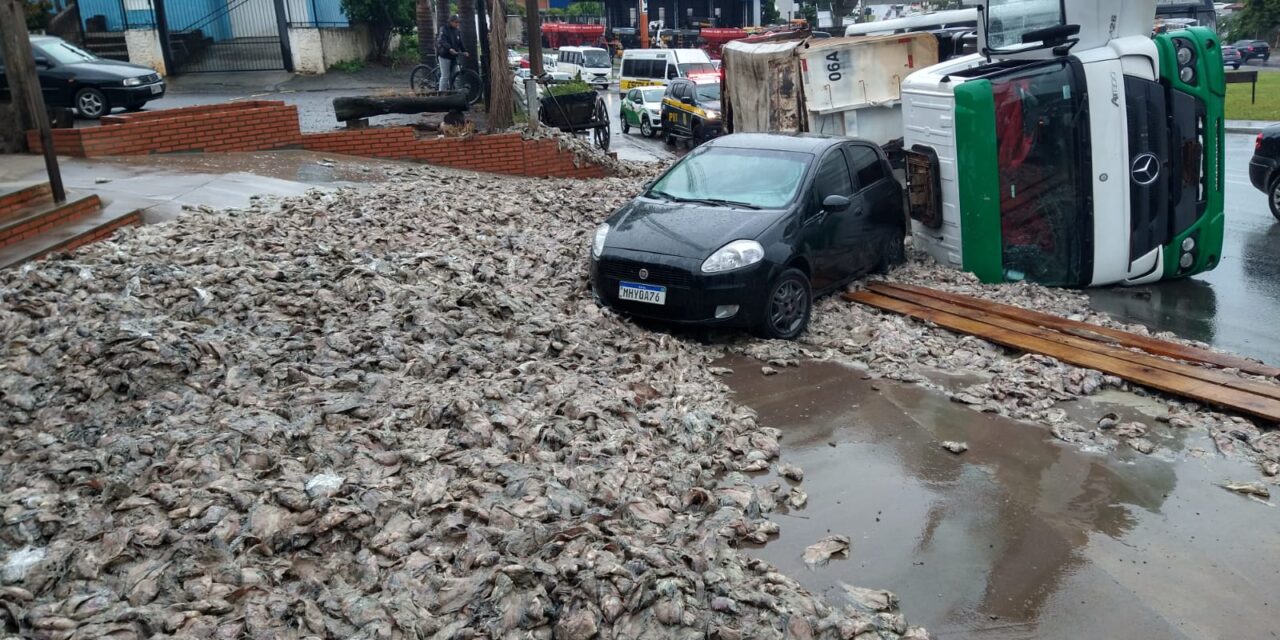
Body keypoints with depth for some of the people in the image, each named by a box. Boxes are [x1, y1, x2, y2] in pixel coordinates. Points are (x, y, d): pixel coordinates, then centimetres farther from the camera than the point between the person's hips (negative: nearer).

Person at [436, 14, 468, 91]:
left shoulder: (458, 31, 12)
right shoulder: (444, 30, -8)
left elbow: (460, 43, 13)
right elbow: (443, 41, -22)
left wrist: (464, 51, -5)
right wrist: (450, 49, -39)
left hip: (454, 56, 6)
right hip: (445, 56, -6)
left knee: (453, 76, 5)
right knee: (445, 76, -8)